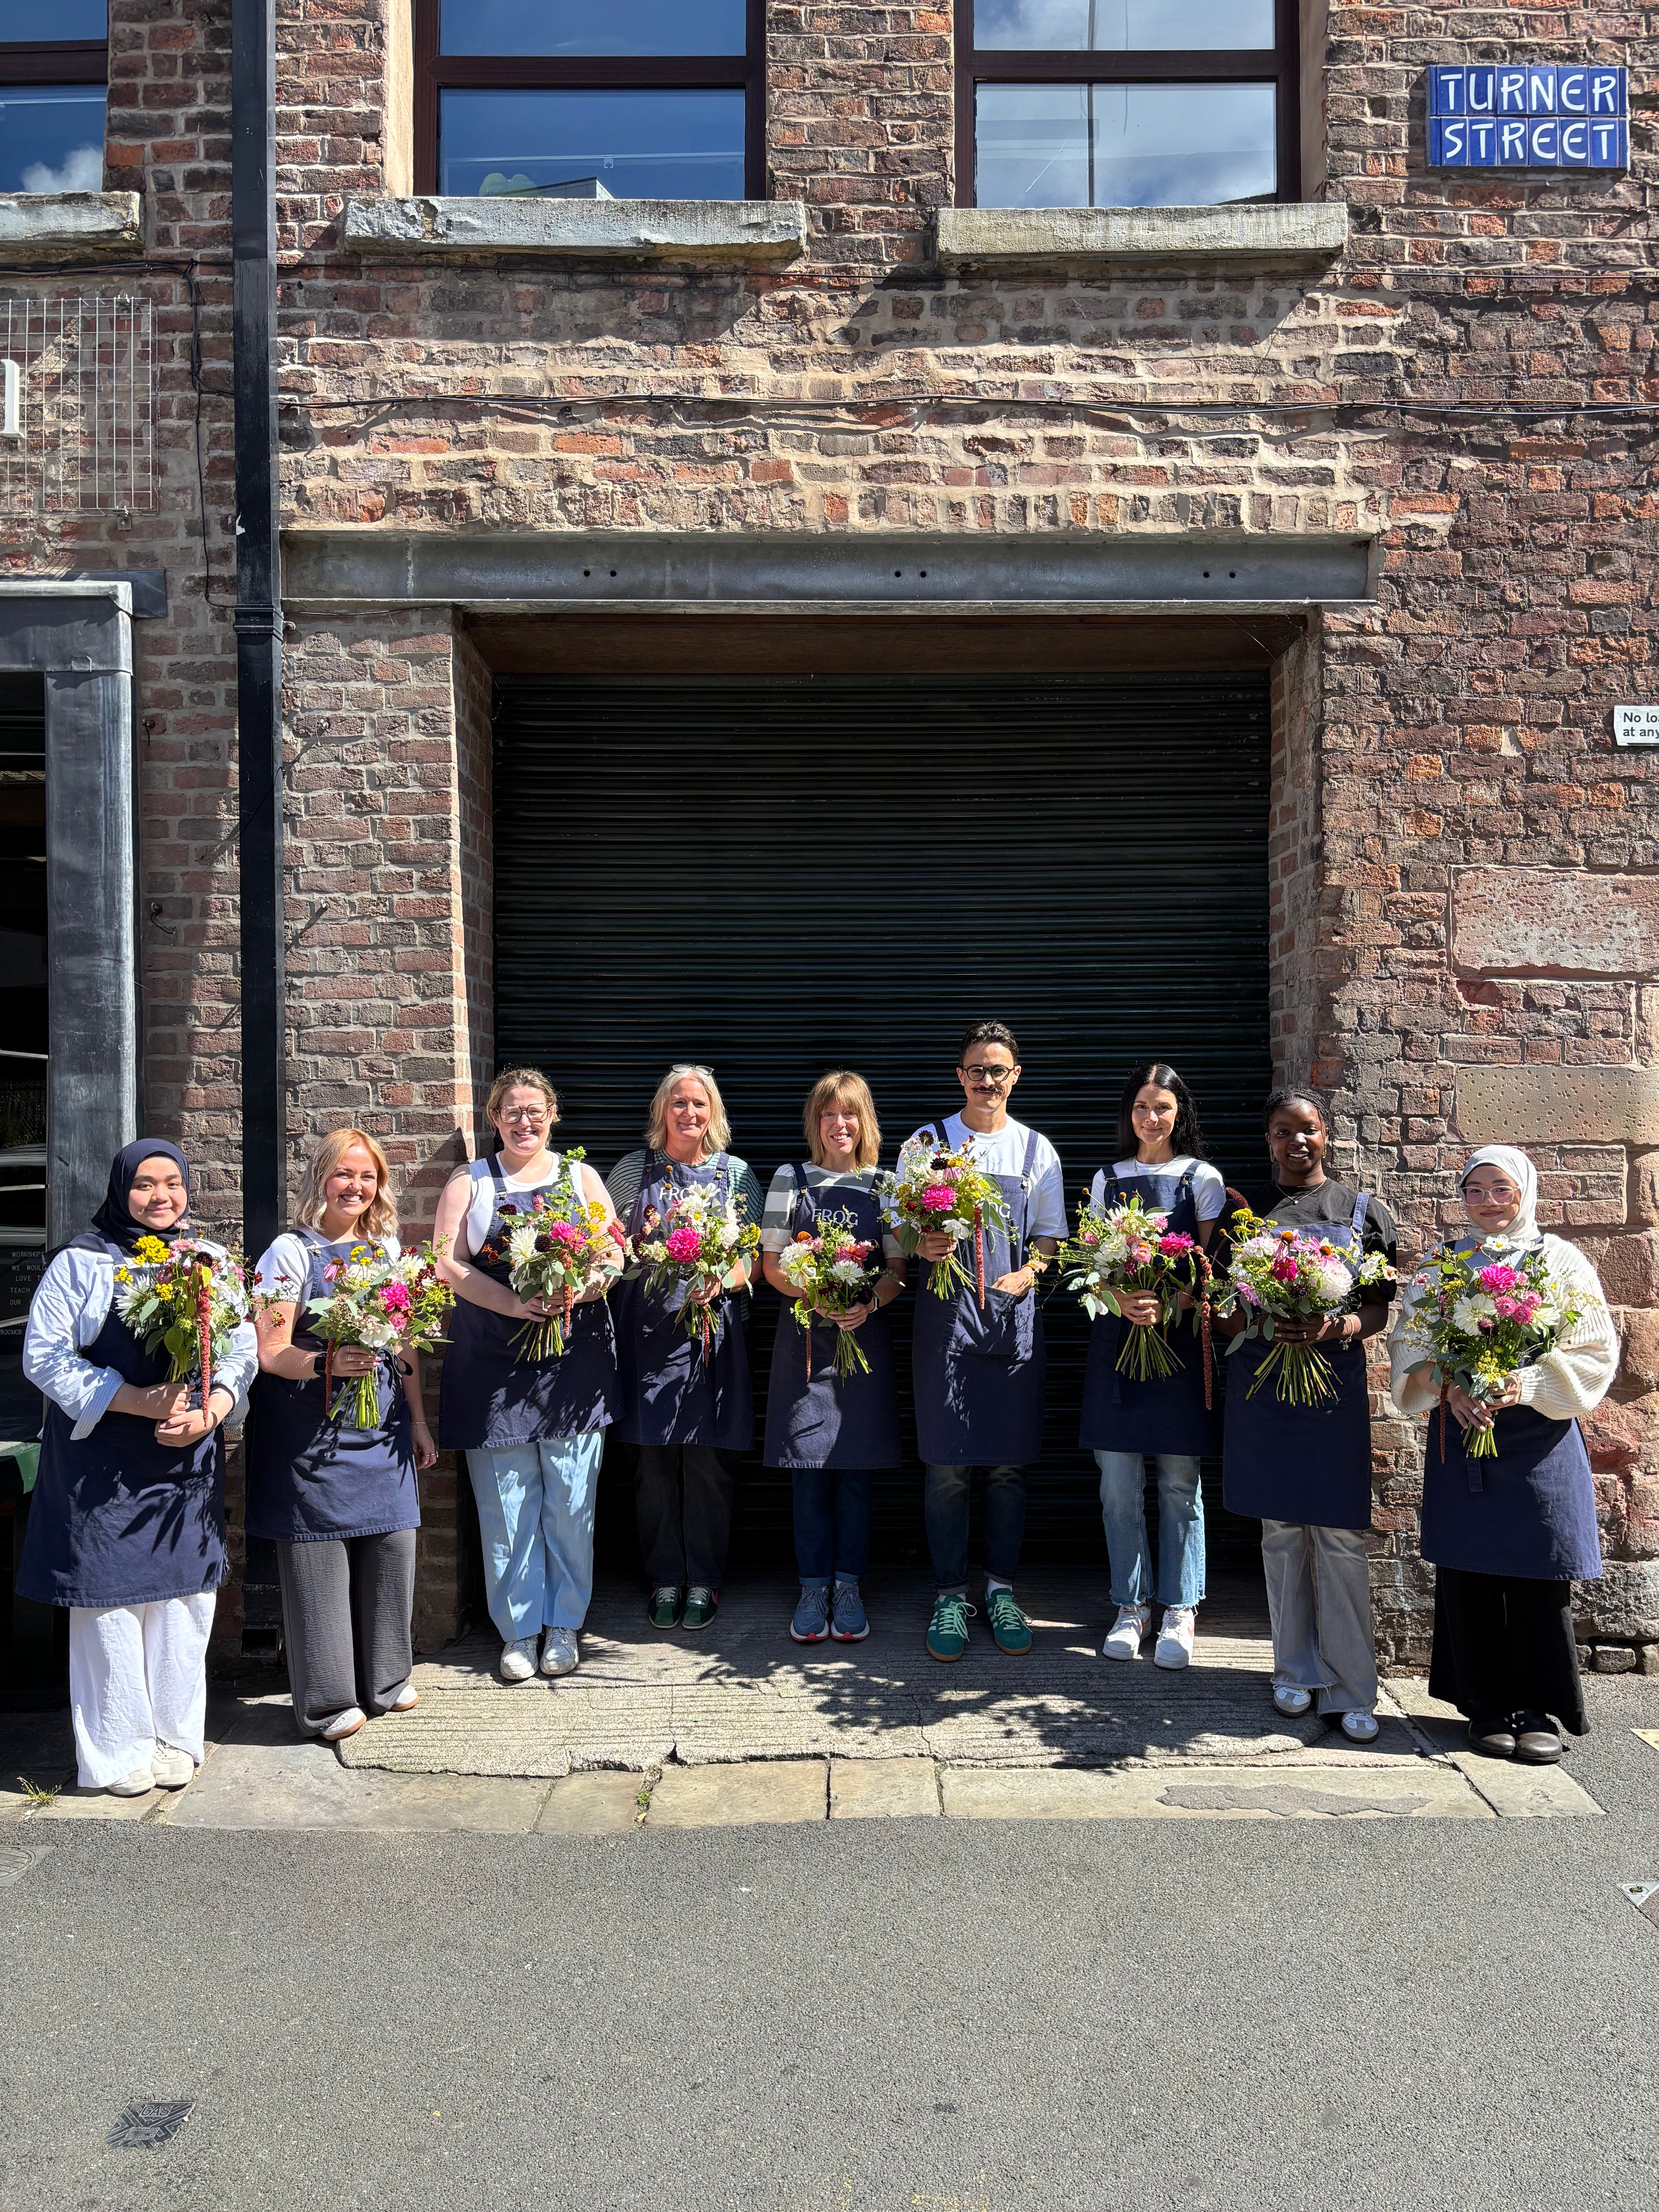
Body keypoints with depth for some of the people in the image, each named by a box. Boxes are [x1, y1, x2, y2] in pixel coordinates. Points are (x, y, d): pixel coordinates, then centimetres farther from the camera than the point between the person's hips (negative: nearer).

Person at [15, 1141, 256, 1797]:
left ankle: (176, 1738, 21)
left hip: (188, 1459, 3)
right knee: (112, 1595, 1)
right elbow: (44, 1356, -8)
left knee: (184, 1594, 6)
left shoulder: (214, 1263, 9)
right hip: (104, 1462, -3)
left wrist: (210, 1412, -11)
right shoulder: (82, 1263, -2)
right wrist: (138, 1400, -16)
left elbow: (243, 1351, 8)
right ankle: (119, 1751, 15)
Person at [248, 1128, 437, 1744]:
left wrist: (418, 1420, 16)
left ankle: (385, 1679, 22)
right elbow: (273, 1353, -12)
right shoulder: (292, 1252, -6)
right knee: (319, 1552, -1)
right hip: (312, 1431, -5)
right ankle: (326, 1699, 12)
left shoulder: (388, 1248, 10)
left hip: (382, 1425, 5)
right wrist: (328, 1363, -30)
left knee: (392, 1542, 5)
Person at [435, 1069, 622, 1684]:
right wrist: (512, 1302, -16)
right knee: (506, 1503, 1)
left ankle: (564, 1624, 15)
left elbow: (614, 1255, 6)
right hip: (494, 1360, 0)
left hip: (574, 1356, 1)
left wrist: (574, 1291, -15)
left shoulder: (580, 1178, 13)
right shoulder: (469, 1183, 10)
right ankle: (519, 1629, 12)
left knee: (570, 1497, 2)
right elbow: (448, 1262, -1)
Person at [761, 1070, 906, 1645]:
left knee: (855, 1466, 4)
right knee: (808, 1466, 2)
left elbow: (898, 1268, 4)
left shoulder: (884, 1184, 7)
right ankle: (813, 1588, 12)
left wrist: (869, 1302, -16)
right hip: (804, 1334, 0)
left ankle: (848, 1586, 14)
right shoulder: (790, 1180, 6)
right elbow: (771, 1263, 3)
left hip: (863, 1335, 0)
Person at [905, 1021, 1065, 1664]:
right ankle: (950, 1596, 10)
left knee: (1009, 1462, 5)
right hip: (946, 1313, -2)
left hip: (1013, 1316, 2)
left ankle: (1001, 1589, 18)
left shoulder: (1036, 1150, 11)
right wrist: (922, 1246, -18)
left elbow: (1049, 1236, 11)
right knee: (947, 1464, -1)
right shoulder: (929, 1141, 6)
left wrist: (1023, 1277, -9)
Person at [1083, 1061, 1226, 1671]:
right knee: (1119, 1484, 2)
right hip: (1117, 1339, 2)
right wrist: (1122, 1301, -13)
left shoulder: (1202, 1179, 5)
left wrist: (1165, 1306, -19)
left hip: (1182, 1338, -2)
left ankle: (1180, 1612, 13)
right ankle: (1131, 1607, 15)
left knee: (1179, 1484, 2)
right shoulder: (1107, 1180, 12)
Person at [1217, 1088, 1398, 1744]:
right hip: (1262, 1380, 2)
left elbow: (1379, 1308, 4)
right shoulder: (1244, 1210, 9)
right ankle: (1297, 1674, 20)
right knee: (1281, 1530, 8)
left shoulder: (1363, 1211, 6)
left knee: (1340, 1536, -3)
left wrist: (1336, 1328, -17)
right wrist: (1262, 1326, -13)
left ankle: (1350, 1690, 5)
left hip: (1335, 1378, -1)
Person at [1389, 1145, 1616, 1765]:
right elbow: (1409, 1346, 5)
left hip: (1540, 1440, -2)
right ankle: (1487, 1707, 15)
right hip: (1460, 1436, 2)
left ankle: (1539, 1708, 13)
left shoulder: (1562, 1262, 3)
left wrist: (1528, 1385, -17)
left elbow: (1594, 1353, -2)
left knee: (1538, 1576, -1)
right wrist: (1449, 1386, -15)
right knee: (1467, 1572, 3)